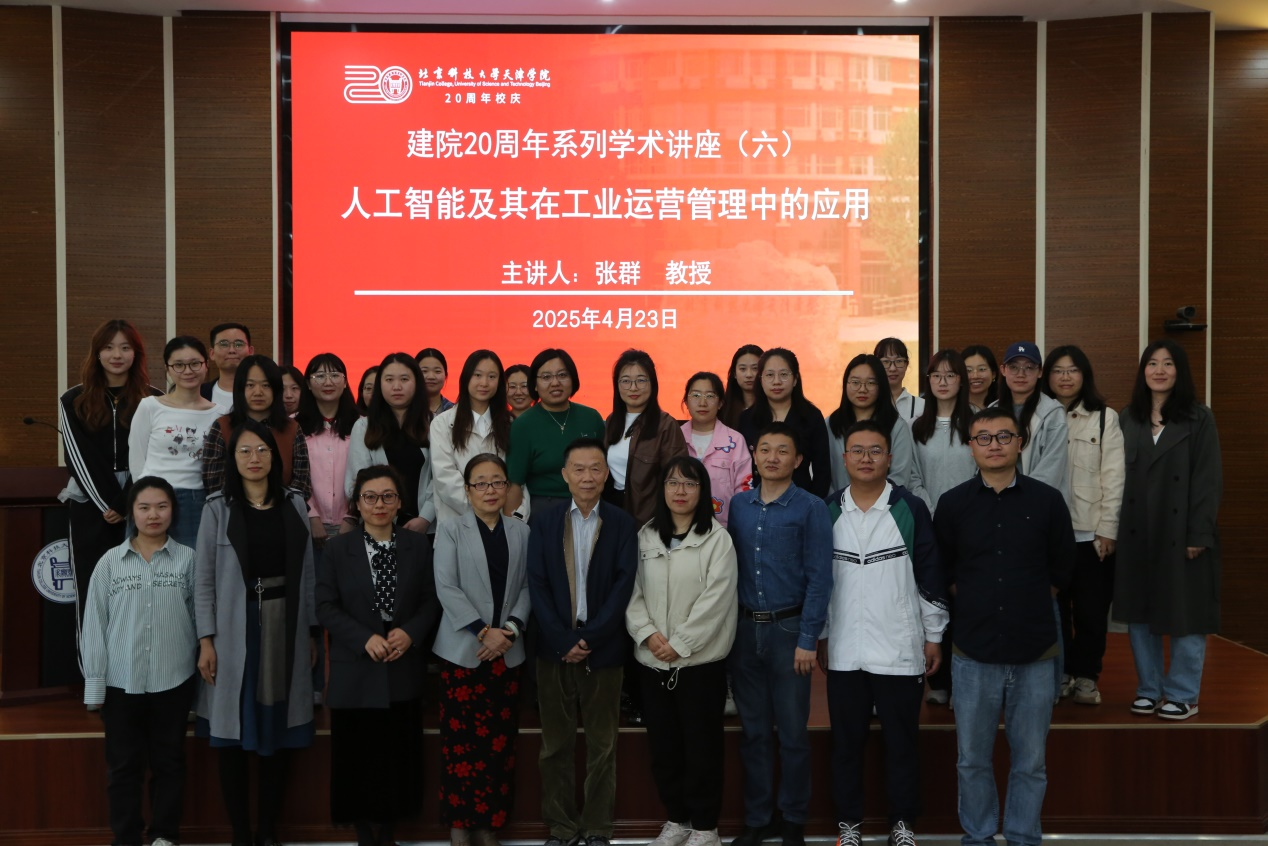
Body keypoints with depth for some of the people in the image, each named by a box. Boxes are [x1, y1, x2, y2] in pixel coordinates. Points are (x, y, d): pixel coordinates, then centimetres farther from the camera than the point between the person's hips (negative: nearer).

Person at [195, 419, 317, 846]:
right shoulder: (218, 508, -1)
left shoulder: (294, 504, 6)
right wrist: (205, 640, -8)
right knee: (233, 731, 2)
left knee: (277, 731, 7)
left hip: (284, 627, 2)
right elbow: (204, 579, -2)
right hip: (234, 629, -2)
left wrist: (311, 631, 7)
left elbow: (306, 572, 9)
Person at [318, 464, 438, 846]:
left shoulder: (418, 546, 4)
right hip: (355, 672, -1)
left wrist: (410, 632, -14)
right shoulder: (338, 548, 0)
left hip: (404, 671, 2)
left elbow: (431, 600, 4)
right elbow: (326, 607, -4)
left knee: (398, 755, 8)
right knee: (358, 757, 5)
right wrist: (365, 639, -16)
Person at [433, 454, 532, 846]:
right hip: (463, 650, -3)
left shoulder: (521, 532, 9)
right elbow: (446, 587, -8)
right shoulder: (451, 530, 1)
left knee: (500, 741, 4)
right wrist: (483, 631, -13)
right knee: (462, 742, -1)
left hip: (507, 651, 3)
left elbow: (526, 586, 6)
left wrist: (511, 629, -10)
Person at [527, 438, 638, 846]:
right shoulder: (544, 522, 5)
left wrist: (589, 638, -13)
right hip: (555, 647, 1)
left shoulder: (623, 524, 2)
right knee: (555, 744, 7)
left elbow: (624, 585, -6)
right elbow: (537, 584, -1)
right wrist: (564, 640, -11)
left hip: (603, 648, -1)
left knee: (602, 745, 7)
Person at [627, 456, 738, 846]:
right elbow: (633, 592, 4)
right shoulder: (645, 537, 8)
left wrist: (679, 644, -14)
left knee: (701, 746, 3)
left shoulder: (717, 538, -5)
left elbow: (715, 600, -12)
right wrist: (647, 633, -11)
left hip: (700, 661, -4)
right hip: (652, 662, 4)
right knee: (662, 745, 12)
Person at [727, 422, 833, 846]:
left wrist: (807, 640, -13)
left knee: (792, 731, 6)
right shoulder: (738, 505, 7)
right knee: (754, 730, 11)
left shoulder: (811, 508, -6)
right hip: (744, 628, 4)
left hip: (788, 628, -3)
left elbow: (819, 578, -9)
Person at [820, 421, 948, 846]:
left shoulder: (911, 509, -3)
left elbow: (930, 575, 0)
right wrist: (819, 637, 8)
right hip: (844, 650, 2)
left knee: (902, 741, 8)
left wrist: (934, 636, 1)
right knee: (846, 741, 10)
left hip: (901, 649, -2)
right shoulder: (827, 512, 4)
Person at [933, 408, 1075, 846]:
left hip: (1035, 652, 0)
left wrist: (1028, 604, 10)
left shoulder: (1047, 500, 0)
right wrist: (975, 602, 9)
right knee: (973, 759, 10)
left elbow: (1061, 567, 10)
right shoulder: (952, 503, 1)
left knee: (1030, 761, 9)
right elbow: (940, 570, 12)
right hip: (973, 652, 0)